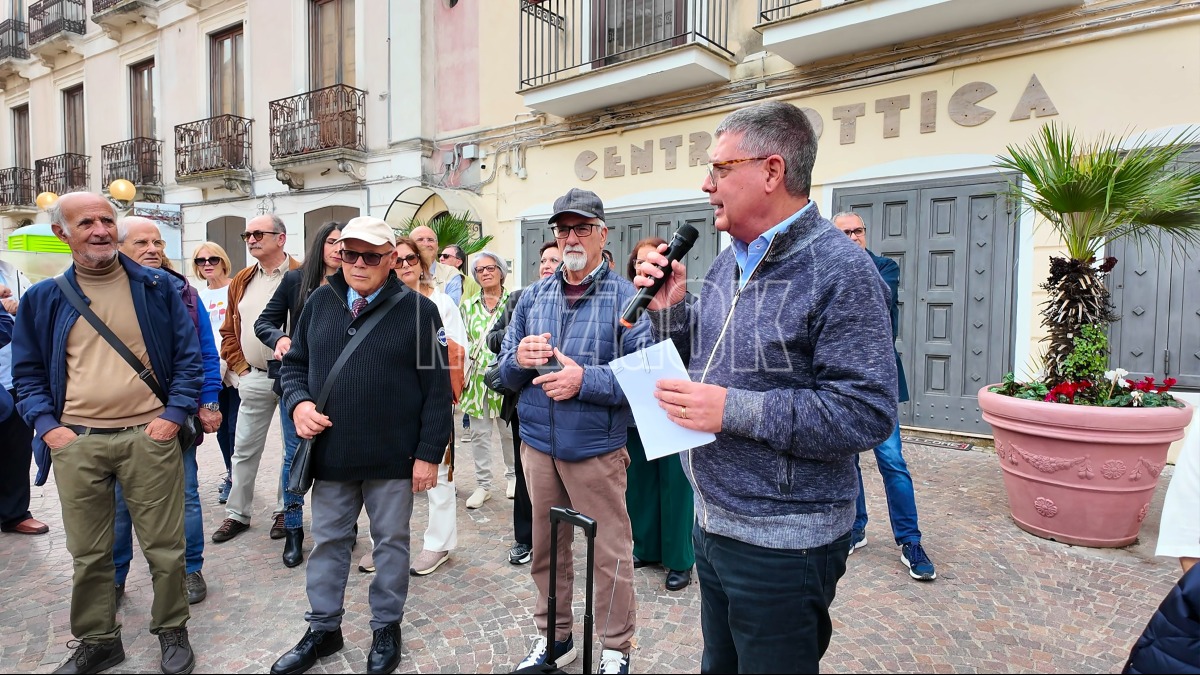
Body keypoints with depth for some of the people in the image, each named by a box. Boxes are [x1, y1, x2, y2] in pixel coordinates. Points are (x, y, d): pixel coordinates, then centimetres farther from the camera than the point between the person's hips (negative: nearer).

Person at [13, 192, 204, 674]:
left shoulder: (157, 287, 2)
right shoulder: (43, 299, 8)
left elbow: (189, 354, 1)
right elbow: (27, 370, 12)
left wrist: (173, 414, -7)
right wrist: (48, 426, -2)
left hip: (149, 436, -2)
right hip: (75, 441, 2)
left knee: (164, 545, 6)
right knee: (88, 552, 14)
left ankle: (172, 630, 26)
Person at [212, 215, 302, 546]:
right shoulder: (241, 281, 10)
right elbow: (229, 331, 17)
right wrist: (240, 367, 7)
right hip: (254, 378, 5)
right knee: (244, 449, 11)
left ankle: (285, 511, 24)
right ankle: (237, 514, 25)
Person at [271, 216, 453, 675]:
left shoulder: (418, 309, -8)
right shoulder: (320, 302, 5)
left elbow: (437, 388, -9)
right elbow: (294, 363, 13)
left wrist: (429, 453, -11)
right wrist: (298, 402, -7)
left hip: (393, 459, -3)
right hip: (330, 455, 4)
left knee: (391, 543, 13)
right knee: (328, 542, 18)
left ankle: (386, 629, 33)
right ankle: (323, 628, 37)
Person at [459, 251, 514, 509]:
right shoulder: (467, 305, 7)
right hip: (477, 377, 3)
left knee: (509, 430, 9)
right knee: (478, 433, 6)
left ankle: (512, 475, 30)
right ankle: (483, 485, 18)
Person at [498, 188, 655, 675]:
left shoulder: (626, 298, -7)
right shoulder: (532, 297, 9)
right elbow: (505, 373, 9)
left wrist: (585, 380, -24)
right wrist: (520, 359, -12)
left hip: (597, 449, -4)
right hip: (537, 444, 5)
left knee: (610, 553, 8)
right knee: (546, 547, 18)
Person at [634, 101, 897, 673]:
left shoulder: (839, 270, -17)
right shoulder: (727, 263, 8)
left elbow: (866, 414, -24)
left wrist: (734, 410, -26)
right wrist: (667, 311, -3)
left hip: (783, 545, -8)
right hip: (712, 524, 8)